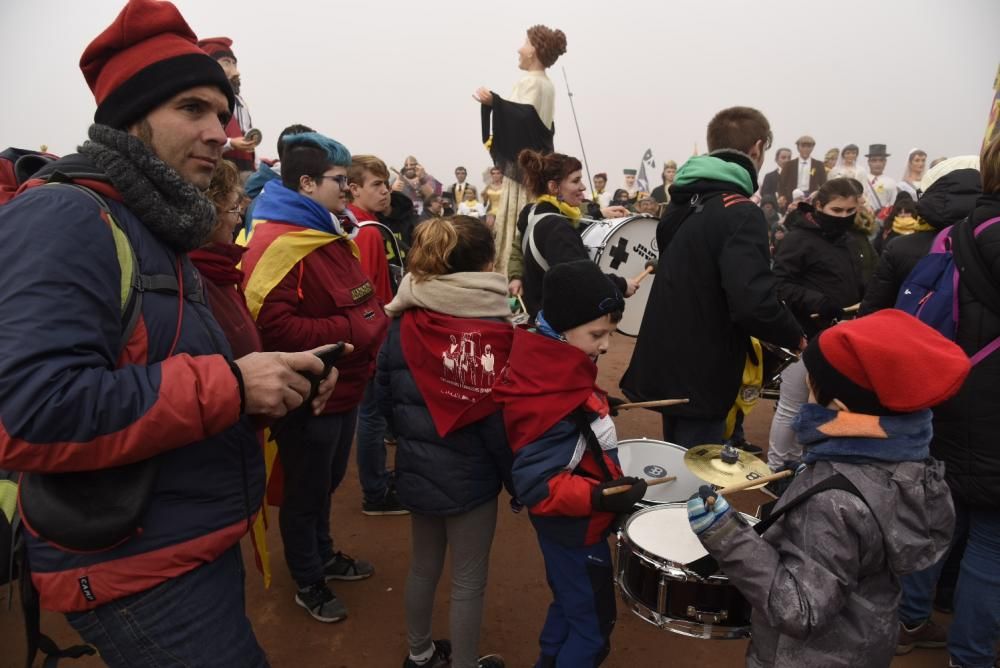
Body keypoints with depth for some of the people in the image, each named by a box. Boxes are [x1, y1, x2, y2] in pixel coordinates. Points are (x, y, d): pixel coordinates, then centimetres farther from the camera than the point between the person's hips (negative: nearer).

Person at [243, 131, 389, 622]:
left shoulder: (331, 232, 11)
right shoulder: (277, 244, -22)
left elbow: (358, 297, 23)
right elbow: (275, 325, -31)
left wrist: (374, 321, 4)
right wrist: (350, 331, -26)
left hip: (344, 386, 9)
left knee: (328, 481, 25)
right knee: (306, 492, 11)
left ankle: (323, 555, 47)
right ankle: (308, 583, 32)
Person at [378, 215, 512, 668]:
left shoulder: (404, 322, -6)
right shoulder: (495, 331, -19)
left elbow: (385, 397, 2)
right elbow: (500, 418, -18)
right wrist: (517, 478, -4)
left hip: (417, 465, 6)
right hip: (470, 473, -5)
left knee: (423, 565, 24)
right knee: (468, 581, 13)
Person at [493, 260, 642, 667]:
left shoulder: (550, 370, -7)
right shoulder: (556, 403, -35)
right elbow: (536, 485, -33)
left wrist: (596, 410, 12)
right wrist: (599, 497, -38)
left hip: (570, 522, 10)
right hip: (574, 528, -10)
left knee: (570, 603, 30)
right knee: (593, 623, 13)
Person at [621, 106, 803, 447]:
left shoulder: (683, 201, 9)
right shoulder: (740, 214, -19)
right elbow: (753, 302, -30)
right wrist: (797, 338, -11)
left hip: (665, 364, 8)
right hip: (700, 376, -8)